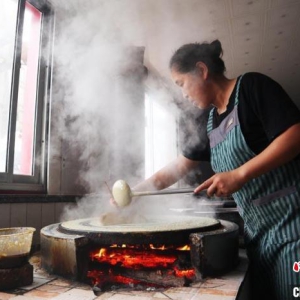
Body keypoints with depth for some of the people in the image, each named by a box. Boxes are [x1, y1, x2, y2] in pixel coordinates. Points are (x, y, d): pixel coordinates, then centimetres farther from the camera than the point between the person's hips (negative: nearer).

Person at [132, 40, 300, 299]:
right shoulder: (211, 120, 13)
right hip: (257, 229, 7)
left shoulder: (251, 86, -7)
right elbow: (178, 167, 17)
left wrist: (239, 175, -24)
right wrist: (134, 191, 15)